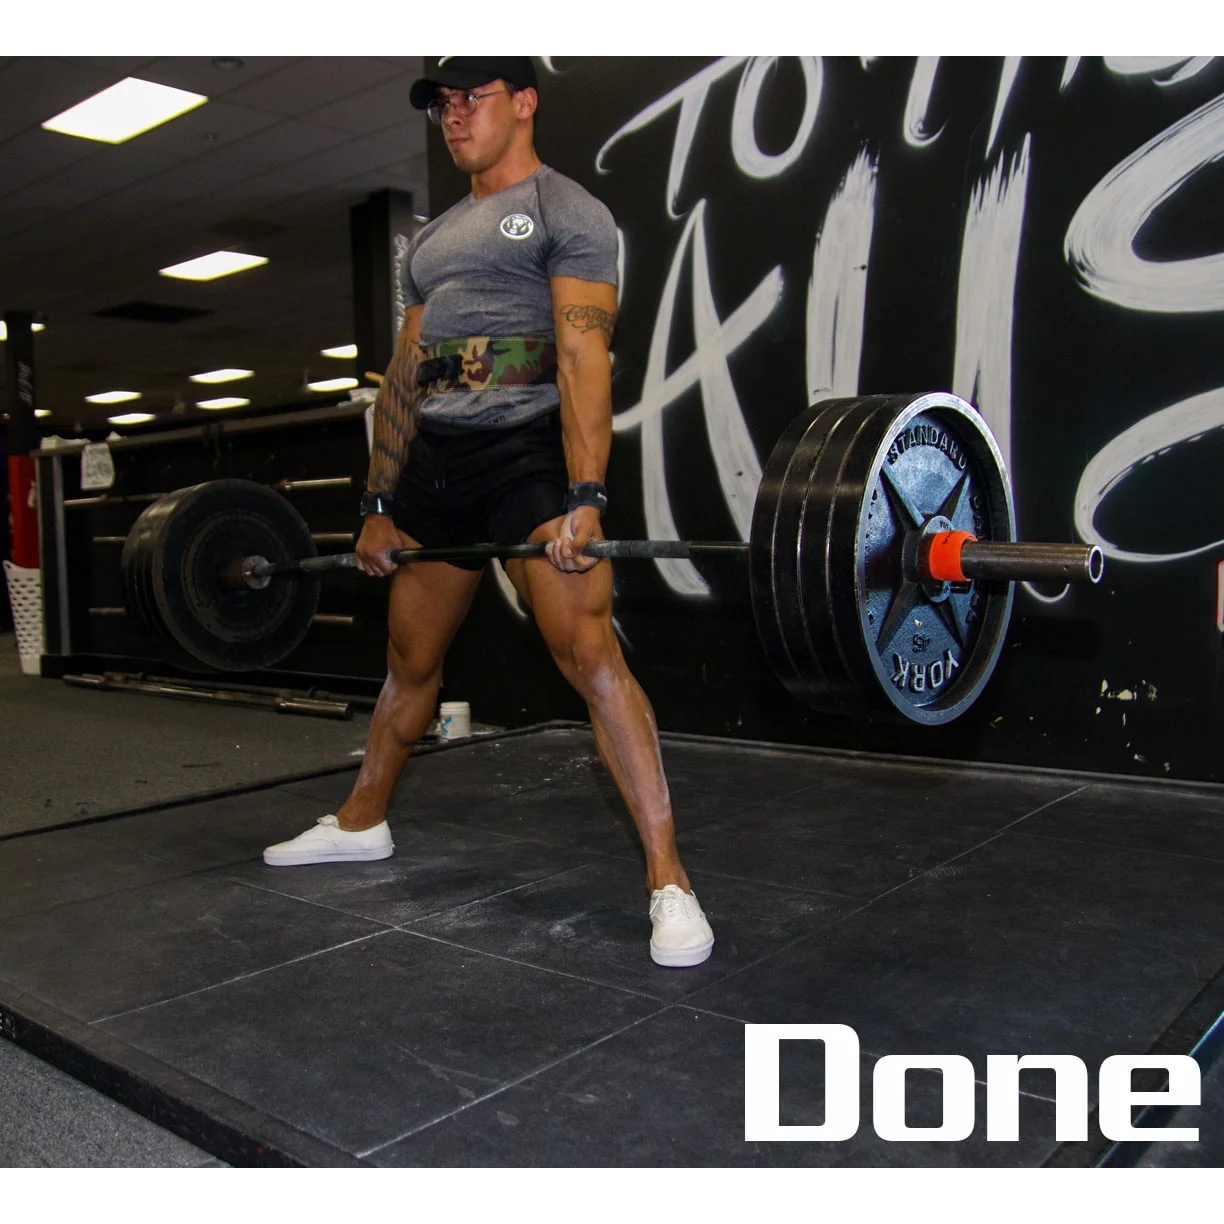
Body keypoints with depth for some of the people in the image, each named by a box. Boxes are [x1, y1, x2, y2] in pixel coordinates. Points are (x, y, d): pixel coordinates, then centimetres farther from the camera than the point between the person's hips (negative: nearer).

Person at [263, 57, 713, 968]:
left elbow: (583, 358, -13)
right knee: (410, 658, 17)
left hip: (528, 448, -7)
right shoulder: (433, 240, 23)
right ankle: (362, 822, 36)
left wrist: (584, 497, -24)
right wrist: (380, 503, 17)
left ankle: (668, 881, -15)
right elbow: (403, 379, 21)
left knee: (588, 650, -19)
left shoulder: (567, 212, 0)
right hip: (435, 458, 7)